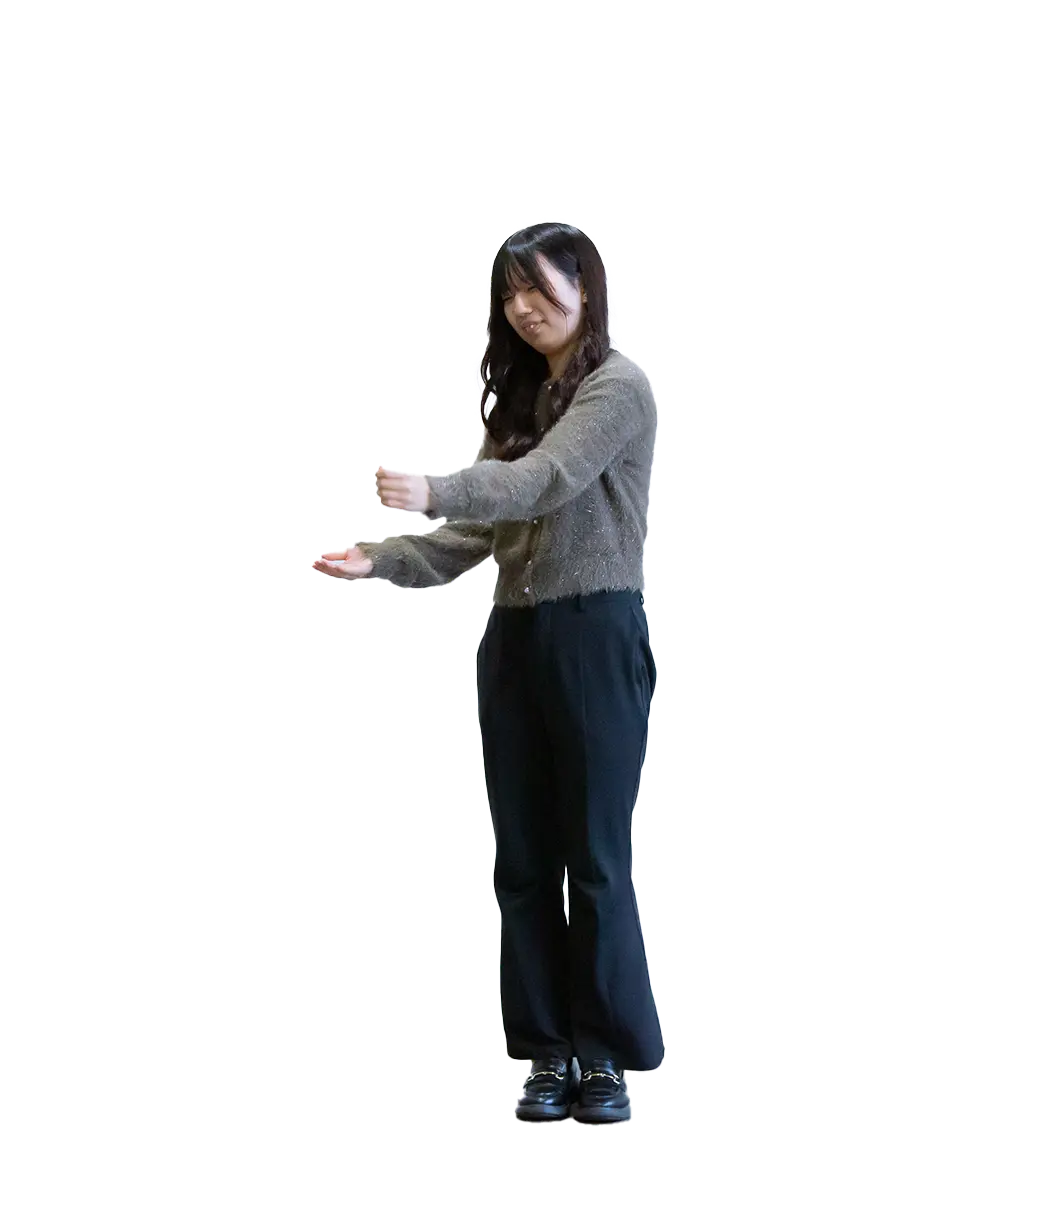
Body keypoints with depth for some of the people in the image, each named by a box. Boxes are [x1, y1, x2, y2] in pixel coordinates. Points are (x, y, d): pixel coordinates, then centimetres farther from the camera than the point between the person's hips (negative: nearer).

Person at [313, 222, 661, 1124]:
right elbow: (474, 536, 12)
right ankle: (548, 1053, 12)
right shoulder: (517, 400, 17)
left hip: (596, 636, -7)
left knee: (595, 859, -4)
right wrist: (381, 560, -3)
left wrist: (433, 490, -33)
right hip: (513, 639, 7)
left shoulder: (620, 388, -4)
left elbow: (544, 480, -20)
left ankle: (608, 1060, 4)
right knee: (524, 859, 6)